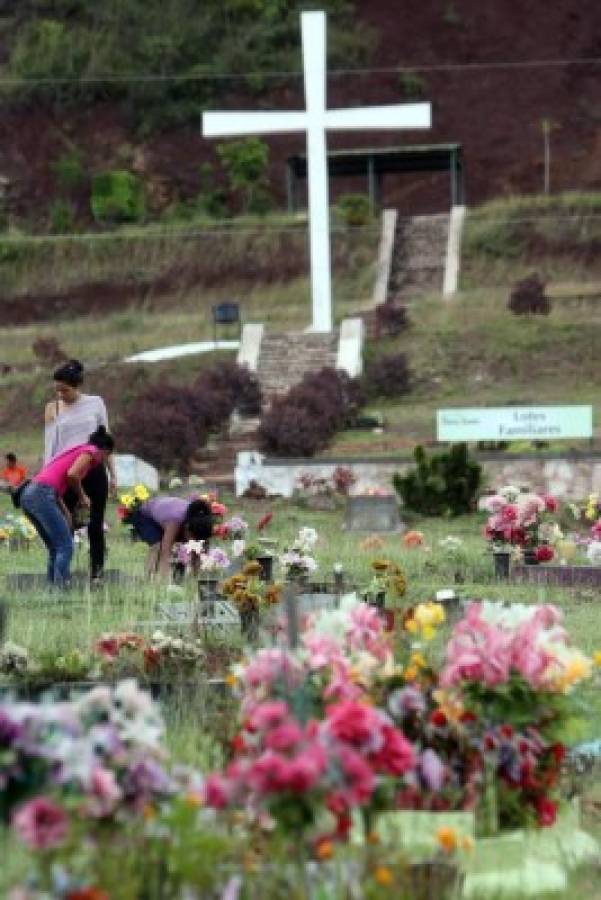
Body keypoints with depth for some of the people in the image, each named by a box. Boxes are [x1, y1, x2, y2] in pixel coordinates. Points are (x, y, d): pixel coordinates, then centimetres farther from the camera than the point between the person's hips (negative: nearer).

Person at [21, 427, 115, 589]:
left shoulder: (77, 451, 30)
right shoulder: (91, 451, 5)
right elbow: (72, 474, -13)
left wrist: (65, 512, 22)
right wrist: (81, 496, 3)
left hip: (28, 494, 9)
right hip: (42, 495, -9)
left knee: (55, 548, 16)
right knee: (66, 545, -6)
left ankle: (53, 585, 14)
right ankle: (60, 586, -12)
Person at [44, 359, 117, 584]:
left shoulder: (95, 403, 3)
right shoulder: (54, 410, 5)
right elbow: (50, 444, 4)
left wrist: (112, 474, 6)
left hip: (94, 471, 0)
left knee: (95, 526, 1)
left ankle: (96, 574, 7)